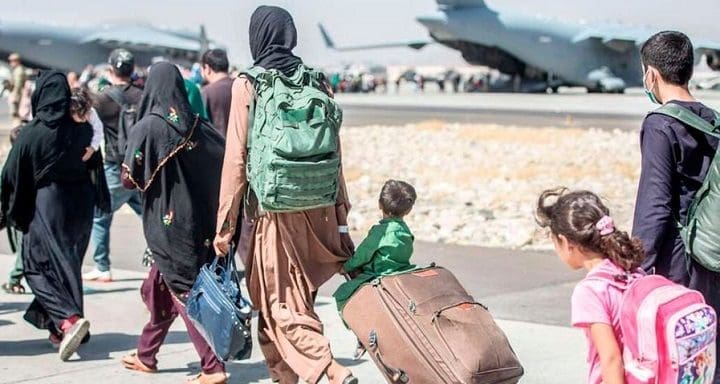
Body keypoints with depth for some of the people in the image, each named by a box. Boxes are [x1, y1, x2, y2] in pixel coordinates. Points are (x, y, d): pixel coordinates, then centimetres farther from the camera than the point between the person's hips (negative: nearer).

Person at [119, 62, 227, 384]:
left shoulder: (147, 128, -14)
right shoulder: (199, 128, 0)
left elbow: (129, 179, -12)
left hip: (165, 222, -6)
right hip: (198, 221, 6)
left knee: (184, 292, -2)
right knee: (160, 286, 20)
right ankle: (146, 355, 31)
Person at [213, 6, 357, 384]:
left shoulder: (247, 86, -6)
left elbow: (237, 159, -8)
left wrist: (225, 224, -3)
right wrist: (340, 214, 13)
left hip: (272, 211, -5)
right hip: (317, 209, 5)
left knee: (279, 304, 0)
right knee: (296, 295, 18)